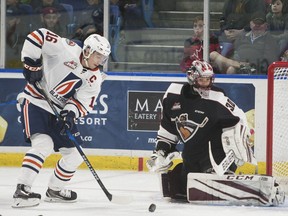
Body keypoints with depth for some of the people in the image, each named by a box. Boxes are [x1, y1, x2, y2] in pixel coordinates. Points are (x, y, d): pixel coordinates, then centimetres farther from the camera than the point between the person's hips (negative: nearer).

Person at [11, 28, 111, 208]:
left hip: (61, 111, 7)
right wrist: (31, 63, -21)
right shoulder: (67, 49, -15)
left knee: (75, 154, 8)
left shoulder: (94, 78, 2)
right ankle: (22, 191, -29)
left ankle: (55, 189, 29)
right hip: (36, 103, -7)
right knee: (43, 144, -27)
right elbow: (38, 36, -16)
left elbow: (84, 103, -5)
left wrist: (71, 114, -25)